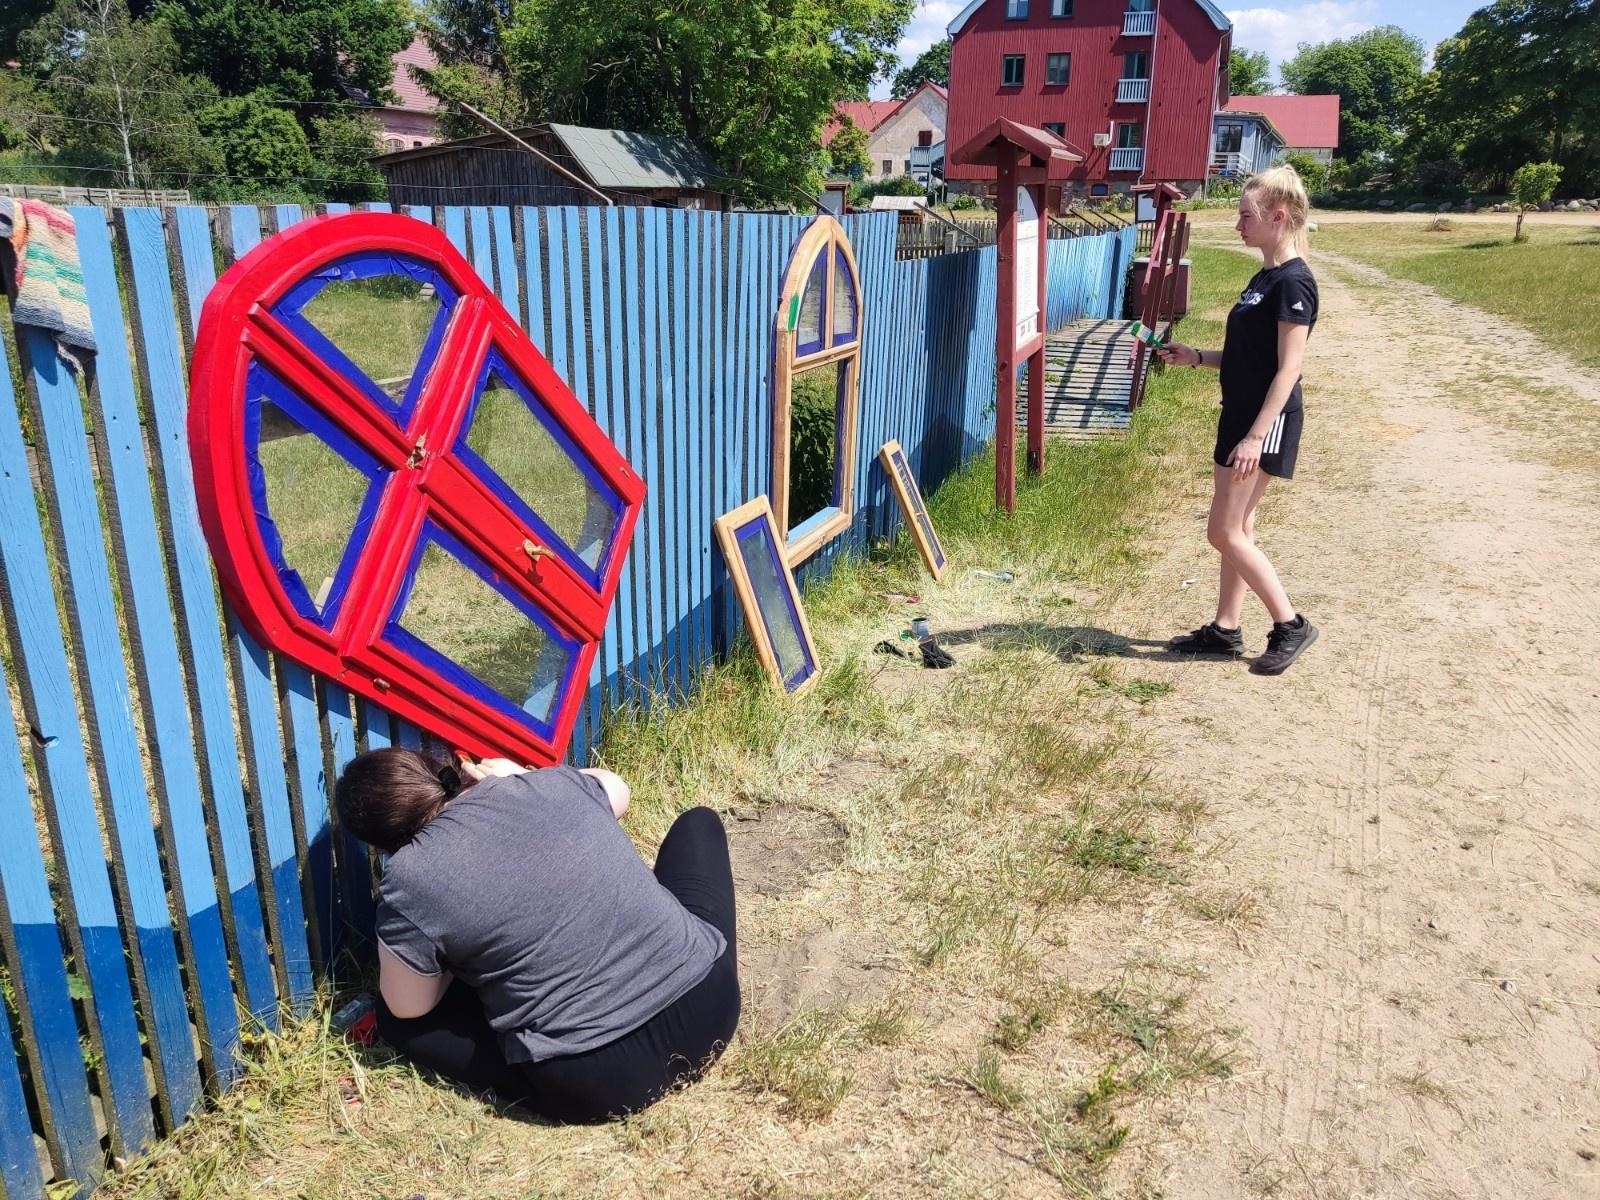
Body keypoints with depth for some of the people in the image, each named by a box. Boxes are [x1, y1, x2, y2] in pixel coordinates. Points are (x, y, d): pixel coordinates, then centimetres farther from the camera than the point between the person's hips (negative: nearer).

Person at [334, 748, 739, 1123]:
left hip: (602, 1085, -4)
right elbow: (615, 790, 28)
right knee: (699, 822, 29)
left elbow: (408, 1008, 7)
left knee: (396, 1019, 18)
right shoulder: (552, 783, 4)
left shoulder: (410, 880, -8)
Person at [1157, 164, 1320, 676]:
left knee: (1225, 533, -6)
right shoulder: (1266, 277, 13)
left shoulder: (1293, 282, -16)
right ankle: (1225, 629, 22)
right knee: (1238, 528, 13)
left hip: (1263, 422, -10)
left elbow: (1288, 368, -20)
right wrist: (1196, 357, 9)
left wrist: (1255, 436, -24)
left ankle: (1290, 625, 6)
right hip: (1242, 414, 10)